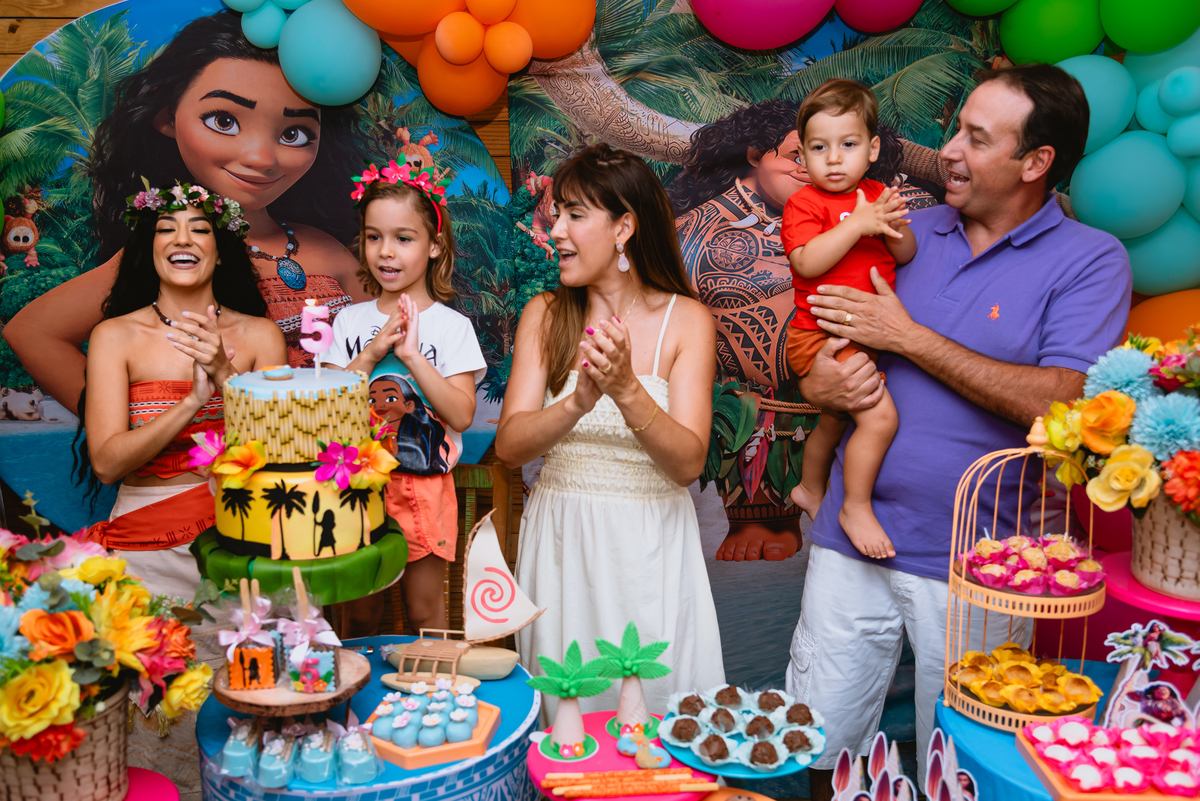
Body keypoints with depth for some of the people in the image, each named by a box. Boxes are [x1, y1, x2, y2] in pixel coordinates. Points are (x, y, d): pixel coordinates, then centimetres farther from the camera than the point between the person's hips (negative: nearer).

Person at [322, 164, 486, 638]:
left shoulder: (451, 326, -5)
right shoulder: (350, 320, 4)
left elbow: (461, 415, -13)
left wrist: (412, 354, -19)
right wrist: (372, 353, -13)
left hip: (424, 488, -2)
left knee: (425, 611, 9)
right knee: (359, 610, 14)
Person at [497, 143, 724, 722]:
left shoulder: (686, 320, -5)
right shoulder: (544, 314, 1)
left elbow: (687, 464, -13)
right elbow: (510, 445, -8)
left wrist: (627, 390, -29)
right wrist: (580, 401, -26)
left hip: (651, 544, -2)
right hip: (561, 540, 2)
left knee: (655, 706, 7)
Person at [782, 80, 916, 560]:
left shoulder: (877, 196, 9)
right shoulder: (804, 203, -11)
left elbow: (907, 257, 7)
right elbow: (807, 263, -26)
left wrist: (896, 227, -14)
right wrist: (858, 224, -28)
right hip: (821, 336, -8)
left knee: (837, 418, 26)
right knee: (879, 416, -22)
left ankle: (810, 489, 49)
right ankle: (856, 509, -5)